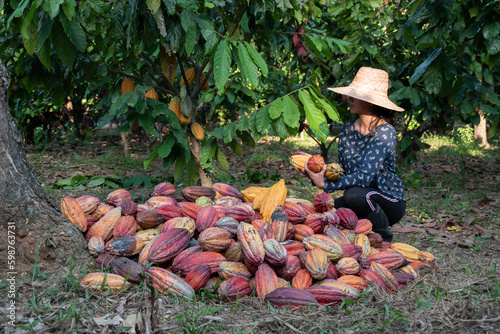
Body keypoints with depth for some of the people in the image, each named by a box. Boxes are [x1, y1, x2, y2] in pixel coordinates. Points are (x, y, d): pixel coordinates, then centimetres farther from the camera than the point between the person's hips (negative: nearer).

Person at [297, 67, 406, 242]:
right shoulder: (347, 130, 3)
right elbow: (342, 171, 2)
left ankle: (384, 237, -8)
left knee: (354, 194, -35)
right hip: (362, 199, 5)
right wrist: (317, 172, -17)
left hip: (390, 202, -5)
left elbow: (365, 176, -28)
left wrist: (325, 184, -32)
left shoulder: (385, 132, -18)